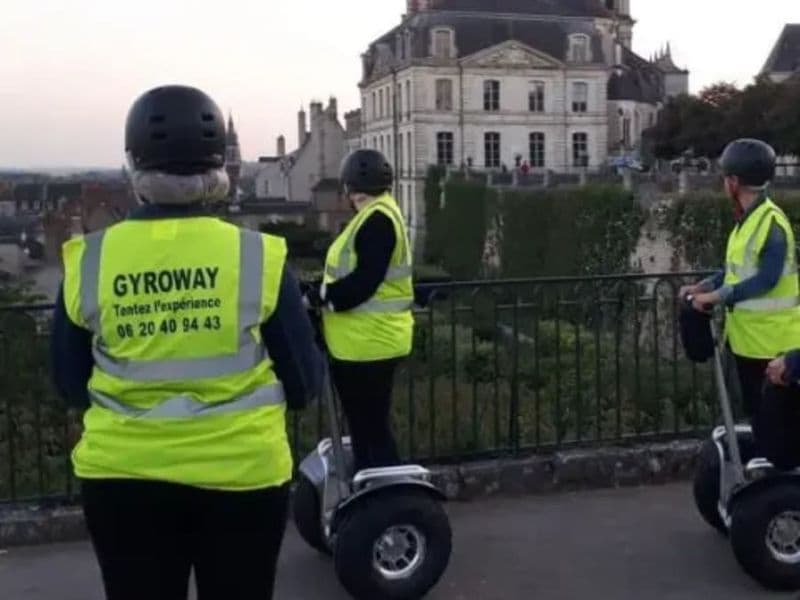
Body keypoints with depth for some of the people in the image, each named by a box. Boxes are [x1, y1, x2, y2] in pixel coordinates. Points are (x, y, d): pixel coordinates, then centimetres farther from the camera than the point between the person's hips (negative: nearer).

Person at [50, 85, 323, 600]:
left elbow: (70, 384, 4)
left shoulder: (88, 262, -8)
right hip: (241, 471, -1)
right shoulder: (260, 257, -13)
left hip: (121, 476, 2)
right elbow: (305, 384, -5)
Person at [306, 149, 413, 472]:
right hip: (364, 342, 11)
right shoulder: (374, 217, 16)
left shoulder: (378, 219, -17)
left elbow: (363, 282, -24)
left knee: (372, 432, -5)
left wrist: (320, 296, -15)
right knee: (367, 429, 17)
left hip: (369, 343, -11)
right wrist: (324, 293, 7)